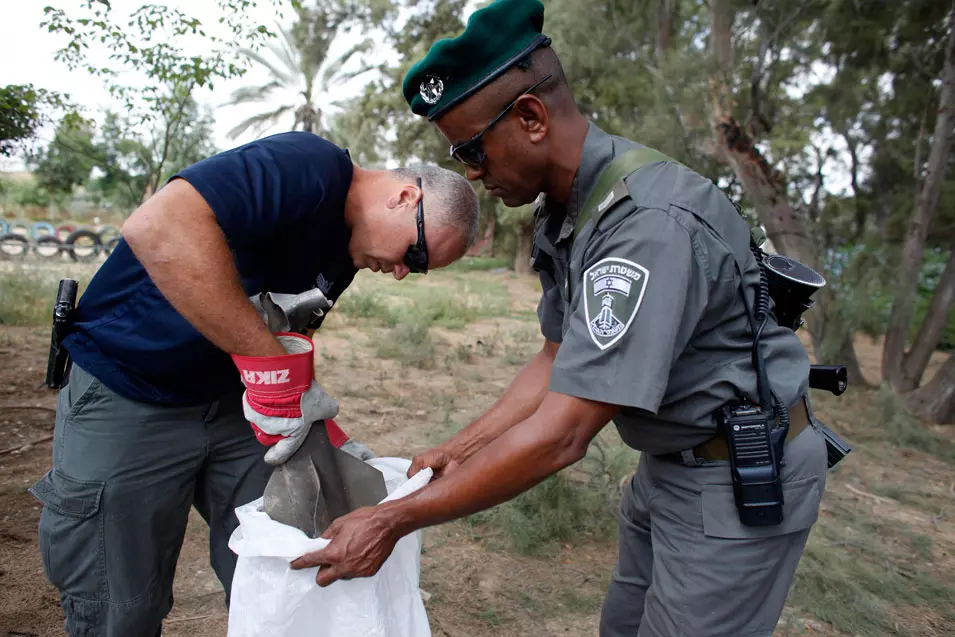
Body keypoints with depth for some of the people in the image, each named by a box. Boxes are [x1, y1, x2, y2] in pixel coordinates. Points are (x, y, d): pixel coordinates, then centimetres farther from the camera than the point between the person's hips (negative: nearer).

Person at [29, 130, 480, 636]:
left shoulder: (346, 250, 4)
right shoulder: (309, 167, -25)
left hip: (229, 400, 8)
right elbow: (157, 227, -40)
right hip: (127, 400, -7)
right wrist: (271, 362, -38)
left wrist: (322, 430, -1)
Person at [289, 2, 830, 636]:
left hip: (740, 477, -8)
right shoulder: (560, 215, -1)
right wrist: (460, 449, 3)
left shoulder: (651, 224, -32)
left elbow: (562, 434, -33)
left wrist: (393, 521, -25)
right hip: (669, 461, 8)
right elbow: (559, 361, 7)